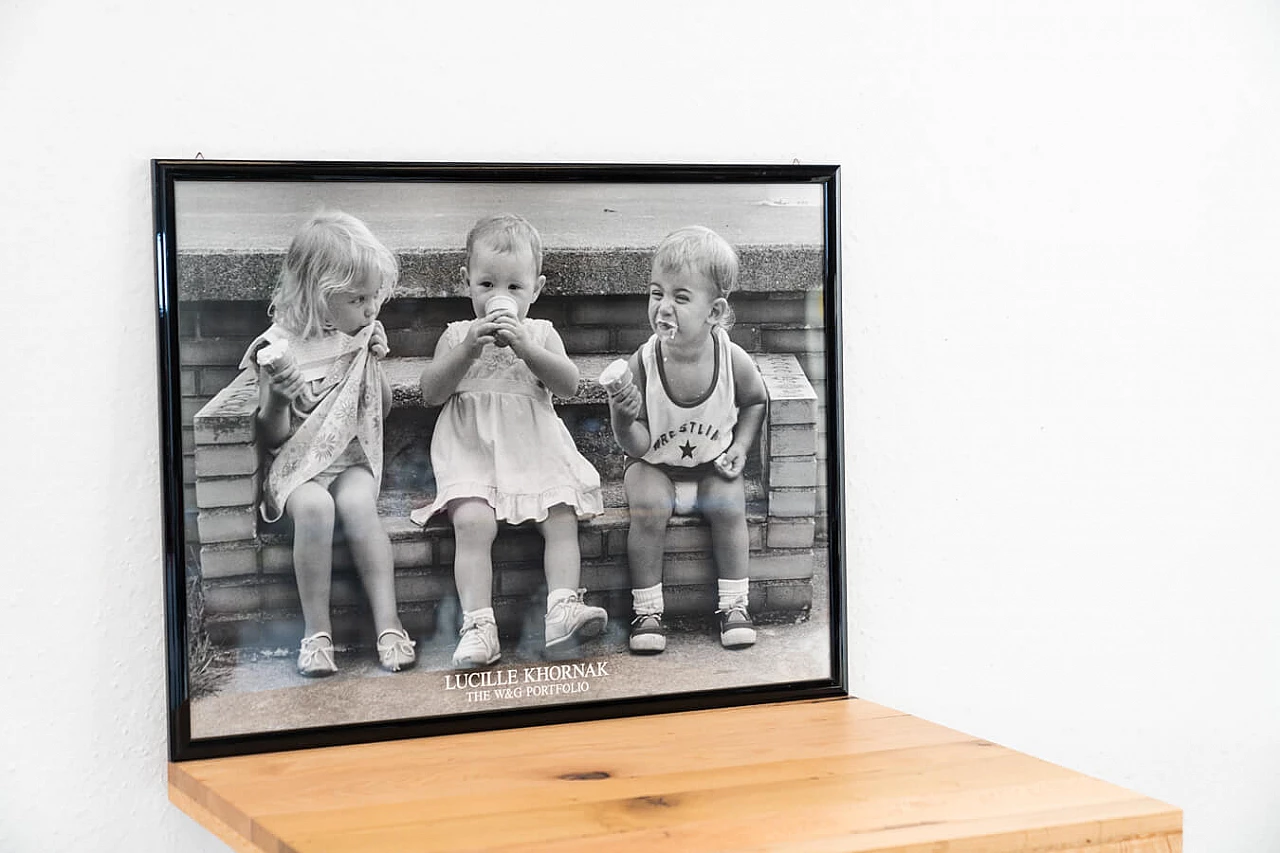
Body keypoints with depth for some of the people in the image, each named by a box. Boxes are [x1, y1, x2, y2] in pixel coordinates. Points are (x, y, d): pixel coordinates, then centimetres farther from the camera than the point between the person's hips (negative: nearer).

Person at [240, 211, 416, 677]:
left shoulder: (361, 338, 6)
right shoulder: (280, 346, -7)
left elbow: (381, 410, 15)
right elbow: (272, 436, -5)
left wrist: (373, 361, -2)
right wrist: (277, 398, -26)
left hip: (353, 456, 3)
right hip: (298, 462, -2)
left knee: (357, 504, -31)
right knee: (313, 506, -35)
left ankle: (388, 623, -32)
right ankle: (317, 630, -28)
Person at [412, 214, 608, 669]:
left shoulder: (540, 333, 12)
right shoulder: (457, 335, 11)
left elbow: (568, 384, -4)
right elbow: (431, 392, -1)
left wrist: (524, 347, -17)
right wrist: (469, 349, -14)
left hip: (535, 450, 2)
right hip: (473, 452, -2)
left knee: (562, 518, -22)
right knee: (472, 523, -26)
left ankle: (562, 607, -27)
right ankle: (478, 624, -32)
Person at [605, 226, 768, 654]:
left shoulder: (733, 360, -19)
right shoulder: (641, 366, -23)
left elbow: (755, 401, 6)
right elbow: (638, 445, -19)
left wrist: (740, 445, -6)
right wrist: (624, 420, -39)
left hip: (712, 463, 1)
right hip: (656, 464, -1)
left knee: (728, 506, -23)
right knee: (649, 508, -26)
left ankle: (734, 604, -6)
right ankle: (647, 610, -13)